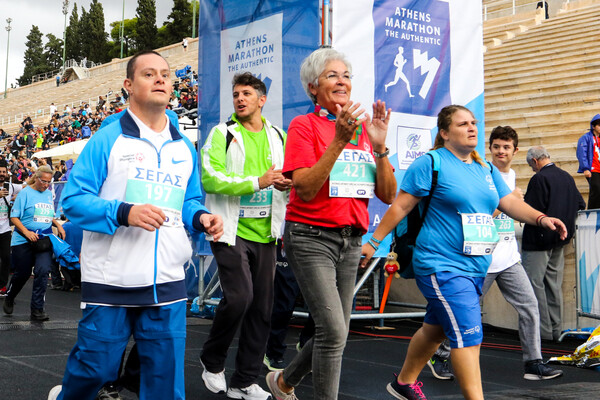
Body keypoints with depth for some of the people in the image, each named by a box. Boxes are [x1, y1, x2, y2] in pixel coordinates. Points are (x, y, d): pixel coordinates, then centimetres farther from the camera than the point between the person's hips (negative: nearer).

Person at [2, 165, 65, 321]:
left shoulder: (49, 194, 11)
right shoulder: (25, 193, -6)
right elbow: (14, 217, -8)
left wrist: (58, 225, 3)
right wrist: (27, 232, -20)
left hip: (44, 241, 3)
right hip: (23, 242, -3)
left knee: (42, 271, -12)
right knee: (22, 273, 8)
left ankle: (37, 310, -5)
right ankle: (9, 299, 38)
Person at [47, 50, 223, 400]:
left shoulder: (185, 148, 13)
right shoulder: (108, 139, -3)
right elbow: (74, 199, -7)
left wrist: (201, 217, -3)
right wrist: (123, 212, -23)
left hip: (167, 282, 4)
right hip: (110, 280, -4)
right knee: (96, 367, 7)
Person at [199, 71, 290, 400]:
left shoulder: (278, 137, 13)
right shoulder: (222, 134, -2)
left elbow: (291, 176, 19)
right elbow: (210, 178, -14)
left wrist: (289, 182, -5)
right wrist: (257, 182, -19)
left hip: (265, 233, 5)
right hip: (231, 231, -5)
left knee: (262, 306, 6)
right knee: (239, 297, -17)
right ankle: (212, 360, 11)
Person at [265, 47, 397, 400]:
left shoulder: (365, 128, 9)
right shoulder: (305, 125, -4)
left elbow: (388, 195, 4)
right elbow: (305, 189, -17)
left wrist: (379, 146, -10)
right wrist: (339, 141, -22)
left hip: (351, 239, 6)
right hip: (312, 237, -6)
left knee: (336, 333, 13)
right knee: (333, 331, -15)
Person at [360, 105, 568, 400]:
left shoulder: (486, 170, 14)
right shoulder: (431, 163, -7)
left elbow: (510, 203, 12)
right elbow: (400, 206, -6)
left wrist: (541, 218, -6)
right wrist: (373, 242, -6)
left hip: (475, 267, 7)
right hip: (442, 266, -7)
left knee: (435, 328, 19)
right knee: (468, 334, -14)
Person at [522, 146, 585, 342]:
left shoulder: (539, 179, -17)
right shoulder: (567, 177, 8)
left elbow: (531, 210, -21)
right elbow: (580, 204, 13)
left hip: (539, 239, -8)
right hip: (560, 238, 9)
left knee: (535, 282, -3)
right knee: (554, 283, 14)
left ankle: (543, 330, -3)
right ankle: (556, 328, 18)